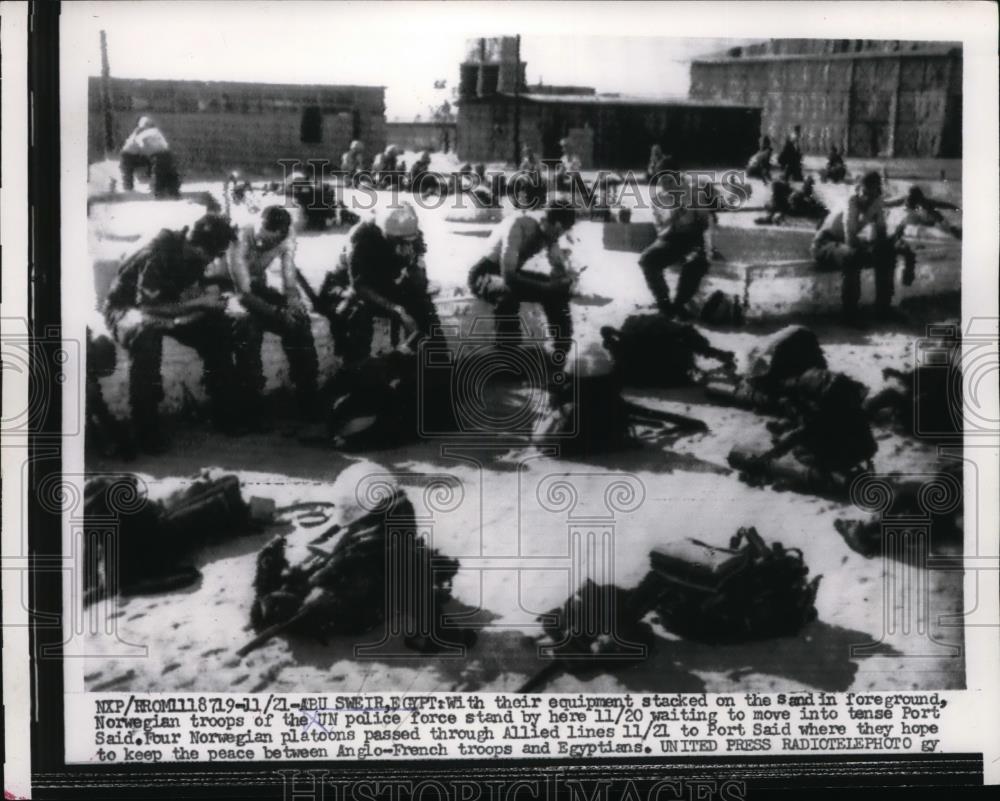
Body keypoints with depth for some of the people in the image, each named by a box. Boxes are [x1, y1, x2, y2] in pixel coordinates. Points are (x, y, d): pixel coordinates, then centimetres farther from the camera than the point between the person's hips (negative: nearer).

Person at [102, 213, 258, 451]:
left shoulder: (192, 254, -9)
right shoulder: (156, 255, -31)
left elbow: (192, 292, 3)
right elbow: (148, 306, -36)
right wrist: (199, 303, -33)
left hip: (168, 308, 7)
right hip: (128, 309, -7)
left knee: (217, 329, -9)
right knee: (146, 331, -40)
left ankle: (225, 413, 3)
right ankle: (145, 429, -31)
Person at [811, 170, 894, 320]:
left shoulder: (876, 203, -8)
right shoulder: (851, 204, -28)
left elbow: (881, 236, -4)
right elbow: (850, 241, -36)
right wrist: (872, 242, -28)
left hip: (846, 243, 7)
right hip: (825, 244, -7)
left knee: (887, 252, -9)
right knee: (852, 256, -38)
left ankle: (883, 306, 0)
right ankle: (850, 312, -28)